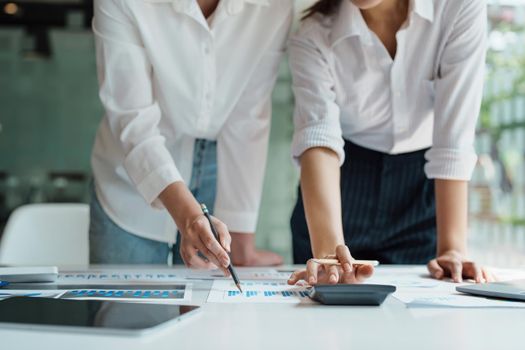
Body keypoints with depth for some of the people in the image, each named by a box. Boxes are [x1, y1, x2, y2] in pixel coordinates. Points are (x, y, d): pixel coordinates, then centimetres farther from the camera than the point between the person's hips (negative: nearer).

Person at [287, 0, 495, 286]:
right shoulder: (312, 39, -20)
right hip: (345, 180, 0)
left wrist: (452, 248, -25)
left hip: (424, 186, 0)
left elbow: (455, 135, -22)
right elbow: (319, 141, -32)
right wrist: (328, 250, -46)